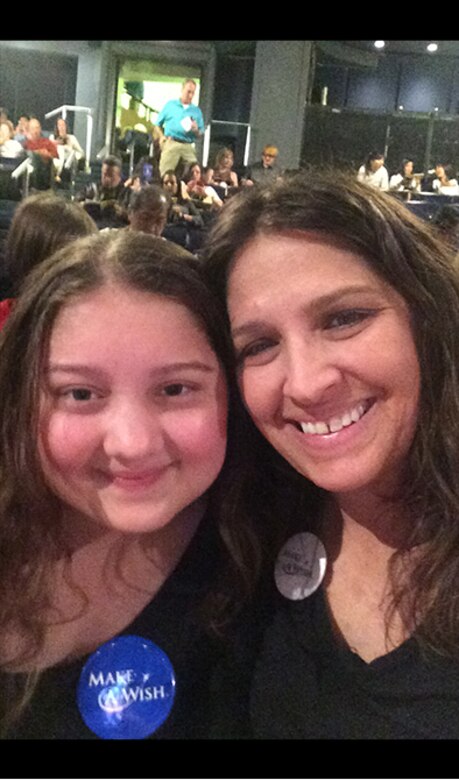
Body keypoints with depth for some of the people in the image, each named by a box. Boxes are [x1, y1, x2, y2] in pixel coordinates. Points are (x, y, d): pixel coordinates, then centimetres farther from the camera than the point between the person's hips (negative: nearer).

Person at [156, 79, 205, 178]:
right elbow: (158, 124, 13)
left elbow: (201, 134, 15)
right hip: (171, 144, -2)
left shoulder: (197, 110, 16)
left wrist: (196, 130, -7)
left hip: (188, 147, 2)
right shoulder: (170, 105, 13)